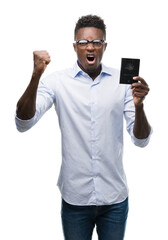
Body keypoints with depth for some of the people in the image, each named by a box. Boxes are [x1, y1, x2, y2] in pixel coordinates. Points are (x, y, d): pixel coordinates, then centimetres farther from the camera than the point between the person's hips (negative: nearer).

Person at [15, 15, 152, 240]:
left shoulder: (122, 81, -1)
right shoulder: (57, 81, -5)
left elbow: (141, 140, -3)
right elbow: (23, 123, -16)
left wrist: (139, 105, -23)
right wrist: (36, 76, -29)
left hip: (115, 198, 1)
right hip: (75, 197, -1)